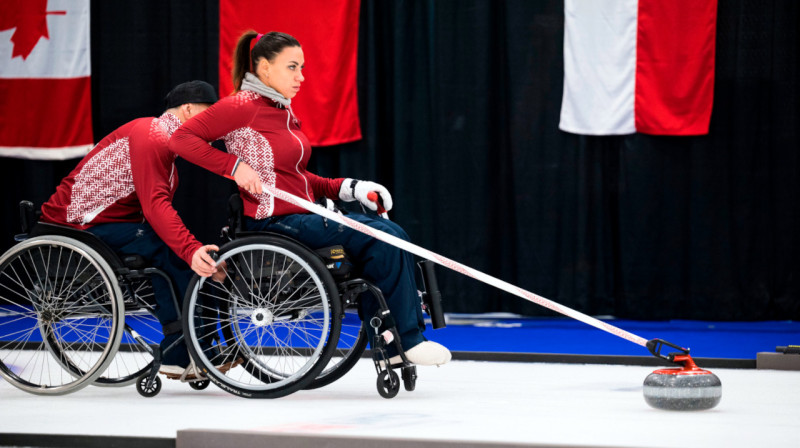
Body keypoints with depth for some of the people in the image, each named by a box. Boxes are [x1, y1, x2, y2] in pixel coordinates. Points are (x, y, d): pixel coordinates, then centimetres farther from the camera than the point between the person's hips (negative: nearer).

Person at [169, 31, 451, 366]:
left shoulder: (283, 111, 17)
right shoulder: (243, 106, -10)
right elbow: (182, 139, -16)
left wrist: (349, 188, 10)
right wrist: (235, 165, -22)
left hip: (301, 217, 9)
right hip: (274, 222, -9)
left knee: (393, 235, -3)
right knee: (382, 238, -17)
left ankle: (391, 342, -3)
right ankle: (405, 342, -8)